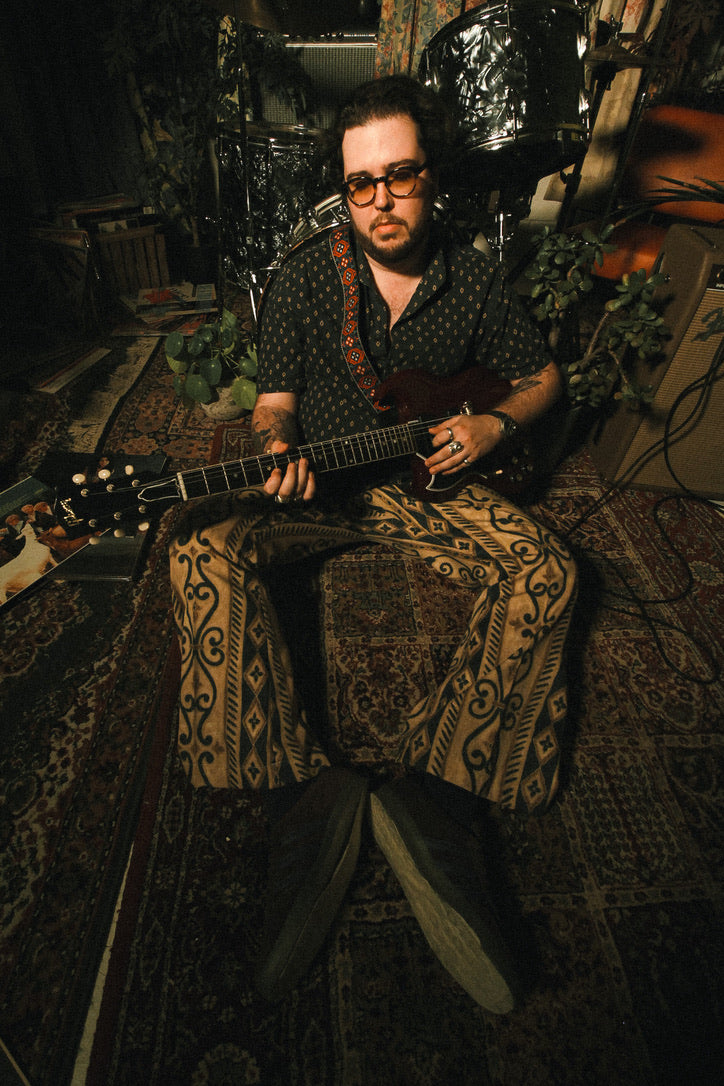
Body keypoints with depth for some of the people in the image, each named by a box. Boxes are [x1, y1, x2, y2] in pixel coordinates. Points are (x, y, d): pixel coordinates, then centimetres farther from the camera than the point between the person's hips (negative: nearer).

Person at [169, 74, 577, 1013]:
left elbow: (541, 377, 13)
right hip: (318, 481, 0)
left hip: (434, 479, 1)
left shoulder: (475, 279, 3)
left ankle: (433, 790, -24)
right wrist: (276, 451, -23)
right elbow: (274, 402, 1)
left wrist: (493, 426, -8)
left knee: (544, 573, -24)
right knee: (207, 548, -27)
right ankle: (301, 786, -25)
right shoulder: (303, 279, 0)